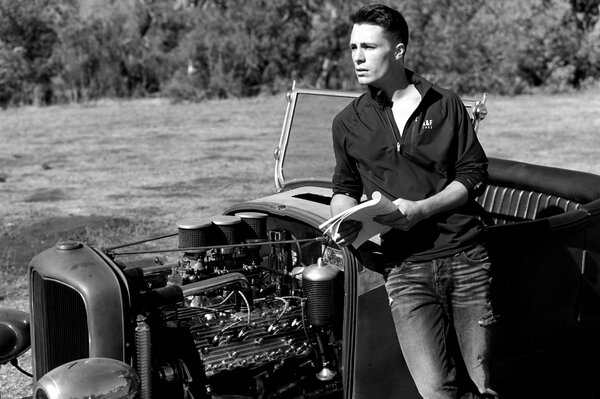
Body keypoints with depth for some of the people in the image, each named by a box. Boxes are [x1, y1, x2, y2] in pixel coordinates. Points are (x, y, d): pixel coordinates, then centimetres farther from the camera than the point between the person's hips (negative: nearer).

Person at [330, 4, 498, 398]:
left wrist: (419, 209, -10)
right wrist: (344, 218, -3)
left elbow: (474, 174, 4)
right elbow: (345, 187, 20)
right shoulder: (348, 123, 9)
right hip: (406, 269, 0)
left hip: (466, 257, 0)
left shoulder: (446, 104, 6)